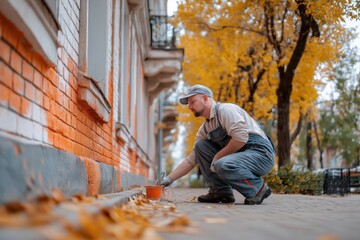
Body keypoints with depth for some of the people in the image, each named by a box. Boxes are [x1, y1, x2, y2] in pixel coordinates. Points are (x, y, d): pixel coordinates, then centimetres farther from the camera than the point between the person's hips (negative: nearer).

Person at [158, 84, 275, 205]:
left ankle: (258, 188, -9)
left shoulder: (225, 109, -11)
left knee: (222, 166, -34)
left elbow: (241, 137, -25)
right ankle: (220, 191, 1)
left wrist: (218, 156, -13)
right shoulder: (205, 129, 15)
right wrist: (169, 179, 10)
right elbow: (191, 159, 17)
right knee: (200, 146, 3)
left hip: (261, 154, -8)